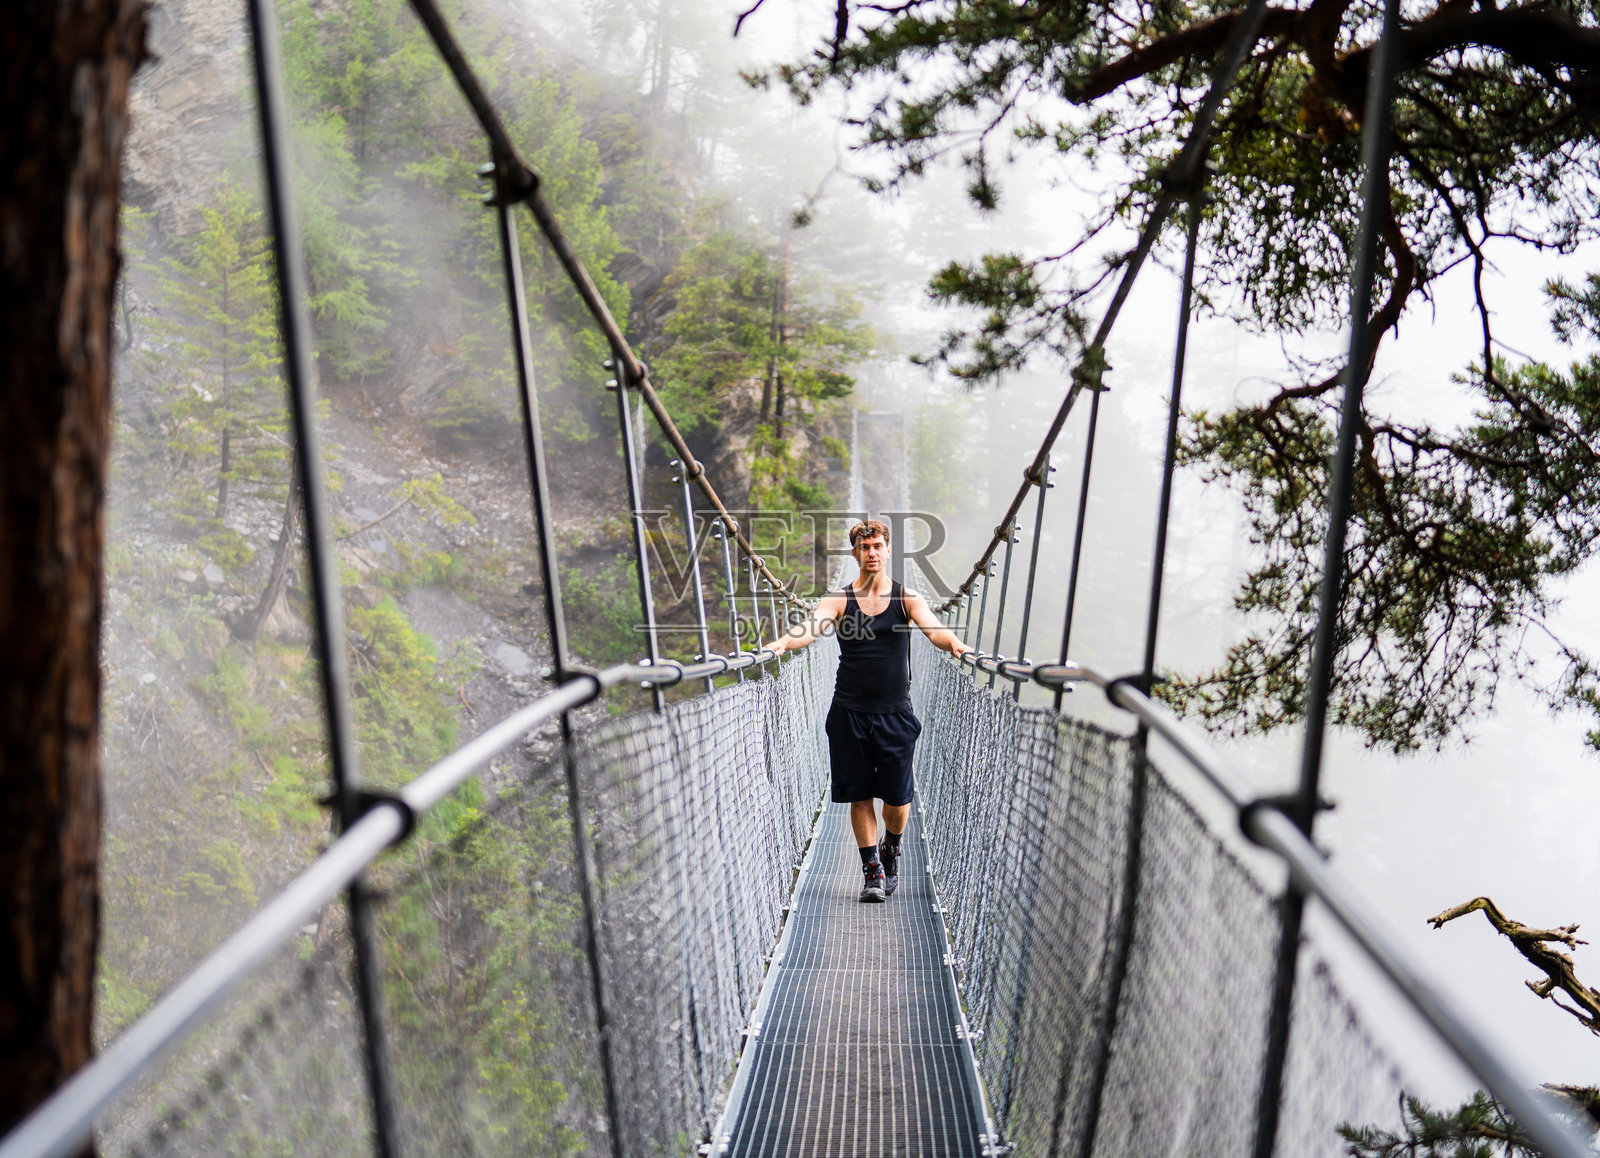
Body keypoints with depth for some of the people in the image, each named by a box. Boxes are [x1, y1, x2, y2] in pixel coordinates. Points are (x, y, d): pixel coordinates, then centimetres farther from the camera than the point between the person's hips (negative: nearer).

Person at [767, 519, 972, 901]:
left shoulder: (907, 599, 3)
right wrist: (783, 643, -36)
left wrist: (952, 643, -38)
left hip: (895, 713, 0)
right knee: (859, 795, 4)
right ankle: (873, 870, 18)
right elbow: (813, 626, -15)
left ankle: (891, 849, 33)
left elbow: (932, 627, -15)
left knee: (897, 798, 3)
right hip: (849, 713, 0)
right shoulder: (839, 600, 2)